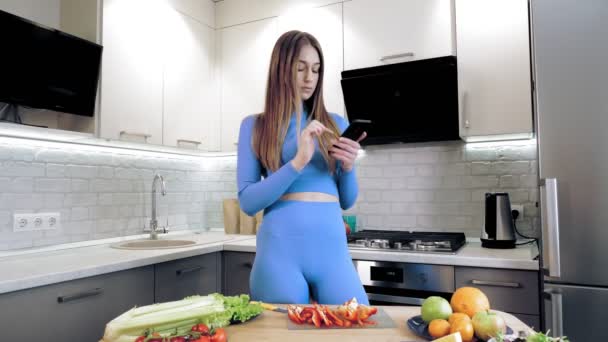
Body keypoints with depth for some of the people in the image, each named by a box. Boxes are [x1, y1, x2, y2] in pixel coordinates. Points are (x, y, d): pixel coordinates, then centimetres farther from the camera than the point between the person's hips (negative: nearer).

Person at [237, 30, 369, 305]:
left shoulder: (336, 124, 11)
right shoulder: (254, 126, 4)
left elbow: (347, 201, 15)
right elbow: (248, 202, -5)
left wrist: (348, 167, -6)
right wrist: (298, 162, -16)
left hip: (332, 246, 3)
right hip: (280, 247, -2)